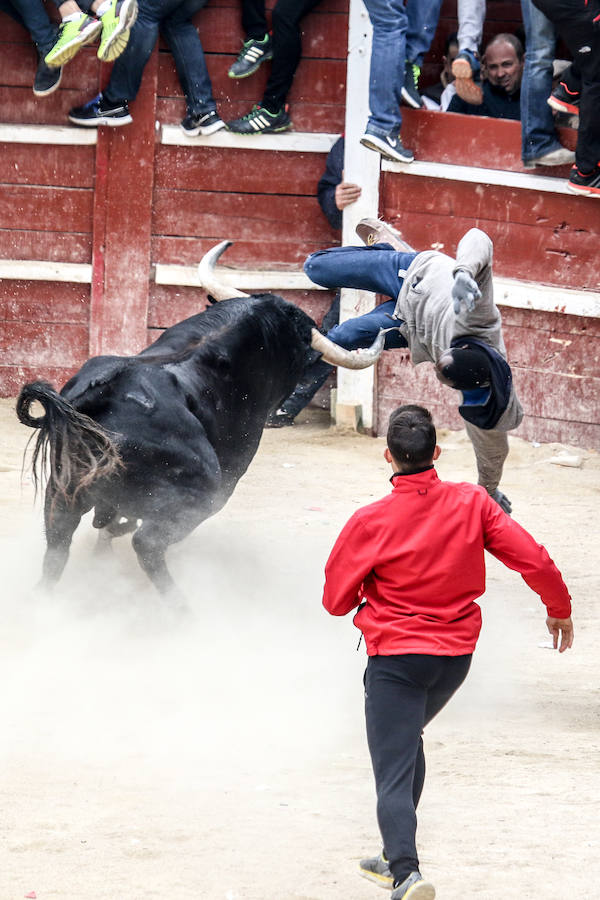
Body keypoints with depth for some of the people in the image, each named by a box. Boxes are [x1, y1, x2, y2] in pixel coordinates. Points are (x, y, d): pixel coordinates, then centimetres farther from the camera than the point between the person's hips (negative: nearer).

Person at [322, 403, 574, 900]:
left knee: (394, 774, -6)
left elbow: (335, 600, -4)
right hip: (457, 654, 5)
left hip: (396, 658, -5)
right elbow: (534, 560, -7)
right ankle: (397, 859, 35)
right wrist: (560, 610, 11)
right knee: (408, 742, 28)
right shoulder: (471, 504, -8)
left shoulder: (370, 522, -14)